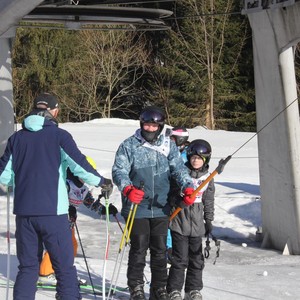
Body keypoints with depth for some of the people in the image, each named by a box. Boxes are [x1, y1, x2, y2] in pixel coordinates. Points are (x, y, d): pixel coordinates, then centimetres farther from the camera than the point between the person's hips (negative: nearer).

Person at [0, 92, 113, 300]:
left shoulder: (17, 138, 7)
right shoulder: (59, 135, -4)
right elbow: (79, 165, -8)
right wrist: (102, 182, 8)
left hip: (24, 212, 4)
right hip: (52, 211, -4)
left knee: (27, 267, 13)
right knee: (65, 267, 2)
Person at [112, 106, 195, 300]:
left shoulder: (169, 145, 6)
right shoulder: (129, 145, -2)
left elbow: (178, 168, 1)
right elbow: (119, 170, -9)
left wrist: (187, 187, -17)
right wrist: (127, 188, -28)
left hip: (161, 209, 3)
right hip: (137, 208, -3)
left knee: (160, 251, 10)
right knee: (139, 250, 0)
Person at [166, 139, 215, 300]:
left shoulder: (207, 177, 7)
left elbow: (209, 201, 15)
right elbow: (172, 195, -4)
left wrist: (209, 220, 12)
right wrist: (181, 201, -24)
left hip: (197, 224, 4)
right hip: (179, 222, -4)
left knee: (196, 259, 9)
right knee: (180, 259, -5)